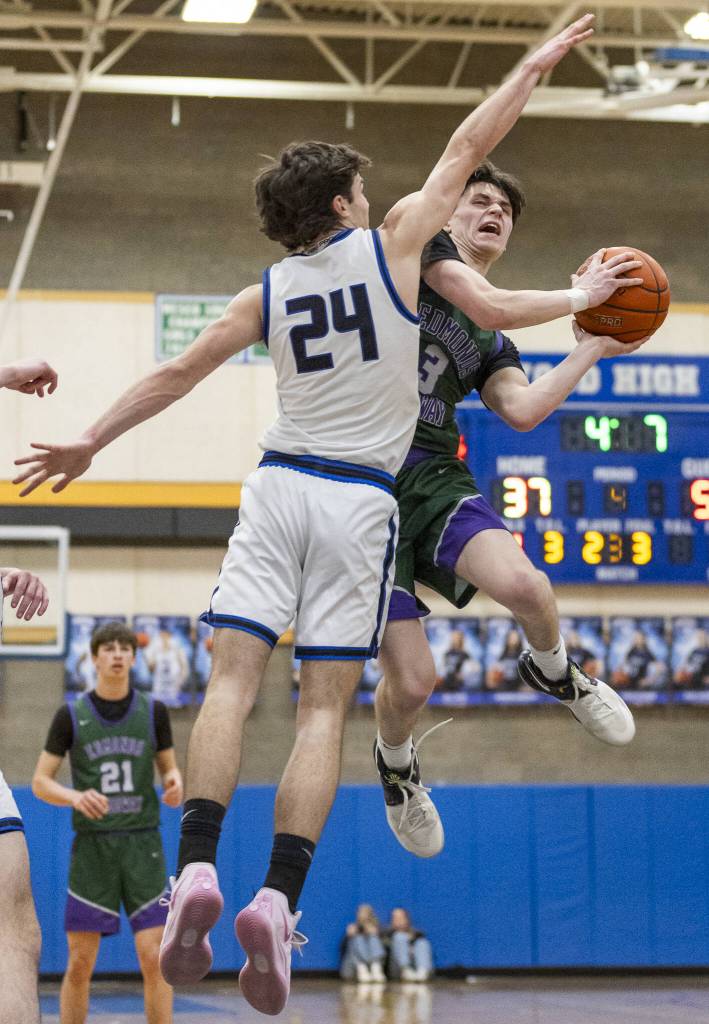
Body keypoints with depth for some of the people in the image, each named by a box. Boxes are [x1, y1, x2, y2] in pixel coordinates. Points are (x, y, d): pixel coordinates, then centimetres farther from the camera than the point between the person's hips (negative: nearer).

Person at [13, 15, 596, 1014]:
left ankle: (196, 870, -21)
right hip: (360, 500, -2)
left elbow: (178, 373, 12)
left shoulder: (267, 292, 9)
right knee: (324, 708, -4)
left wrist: (91, 440, 22)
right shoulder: (391, 243, 1)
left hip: (279, 485, 2)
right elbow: (466, 149, 9)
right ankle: (278, 900, -16)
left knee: (232, 679, -3)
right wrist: (535, 65, 20)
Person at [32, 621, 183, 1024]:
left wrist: (174, 781, -11)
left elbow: (169, 767, 14)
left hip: (142, 844, 1)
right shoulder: (71, 715, 1)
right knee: (80, 964, 1)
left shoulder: (153, 712, 5)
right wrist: (75, 797, -18)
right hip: (92, 845, 0)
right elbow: (40, 782, 3)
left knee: (155, 957, -7)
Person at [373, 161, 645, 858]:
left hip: (435, 481, 5)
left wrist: (590, 349, 10)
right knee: (412, 681, -9)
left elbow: (522, 410, 1)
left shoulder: (494, 348, 21)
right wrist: (578, 296, 3)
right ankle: (395, 762, 28)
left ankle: (551, 672, 8)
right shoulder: (421, 246, 5)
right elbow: (490, 308, -10)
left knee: (524, 585, -28)